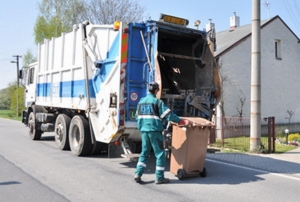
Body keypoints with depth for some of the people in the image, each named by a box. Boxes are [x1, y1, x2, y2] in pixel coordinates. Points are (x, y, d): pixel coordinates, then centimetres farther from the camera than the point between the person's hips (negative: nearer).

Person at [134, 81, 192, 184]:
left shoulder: (141, 101, 11)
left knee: (144, 153, 15)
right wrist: (182, 121, -10)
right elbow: (169, 115, -14)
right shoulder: (158, 102, -8)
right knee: (160, 154, 3)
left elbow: (138, 117, 16)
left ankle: (138, 174, 8)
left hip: (144, 130, 6)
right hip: (155, 131, -6)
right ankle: (159, 178, 6)